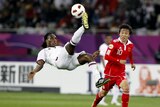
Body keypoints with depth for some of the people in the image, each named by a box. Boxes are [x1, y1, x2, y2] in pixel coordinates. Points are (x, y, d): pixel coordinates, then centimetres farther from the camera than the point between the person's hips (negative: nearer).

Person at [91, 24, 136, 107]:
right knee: (104, 92, 13)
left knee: (126, 88, -23)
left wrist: (132, 63, 18)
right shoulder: (114, 43, -18)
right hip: (110, 71, -3)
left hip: (121, 72, 3)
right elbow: (107, 57, -23)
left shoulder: (130, 45, 0)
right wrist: (119, 61, -27)